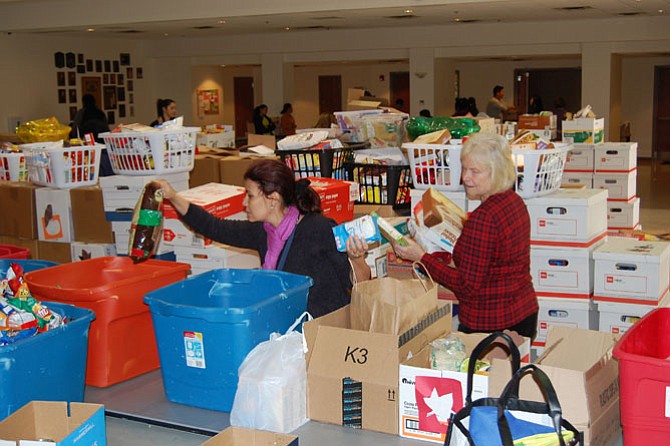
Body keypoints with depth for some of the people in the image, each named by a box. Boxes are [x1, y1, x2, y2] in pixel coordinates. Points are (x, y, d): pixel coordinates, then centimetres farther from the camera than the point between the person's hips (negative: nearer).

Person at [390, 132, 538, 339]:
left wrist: (422, 258, -17)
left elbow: (468, 285, -21)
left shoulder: (483, 217, -23)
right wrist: (450, 258, 14)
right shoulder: (515, 201, 7)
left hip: (490, 325, -10)